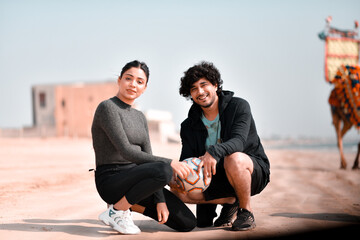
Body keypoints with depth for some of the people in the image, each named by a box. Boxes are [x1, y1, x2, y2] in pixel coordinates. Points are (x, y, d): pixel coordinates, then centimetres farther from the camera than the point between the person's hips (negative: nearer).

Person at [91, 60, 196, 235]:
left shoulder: (139, 117, 14)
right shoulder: (107, 107, -11)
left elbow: (147, 156, 9)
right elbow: (127, 152, -20)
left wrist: (160, 200, -2)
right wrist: (169, 163, -24)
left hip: (133, 177, 7)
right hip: (111, 182, -7)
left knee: (188, 223, -1)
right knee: (163, 171, -36)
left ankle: (129, 203, 12)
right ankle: (116, 211, -14)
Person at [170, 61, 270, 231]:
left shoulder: (238, 107, -10)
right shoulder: (189, 126, 3)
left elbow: (238, 141, -26)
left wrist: (214, 152, -47)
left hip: (254, 170, -5)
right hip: (217, 177, 5)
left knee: (234, 159, -39)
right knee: (180, 190, -20)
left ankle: (246, 212, -15)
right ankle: (230, 202, 5)